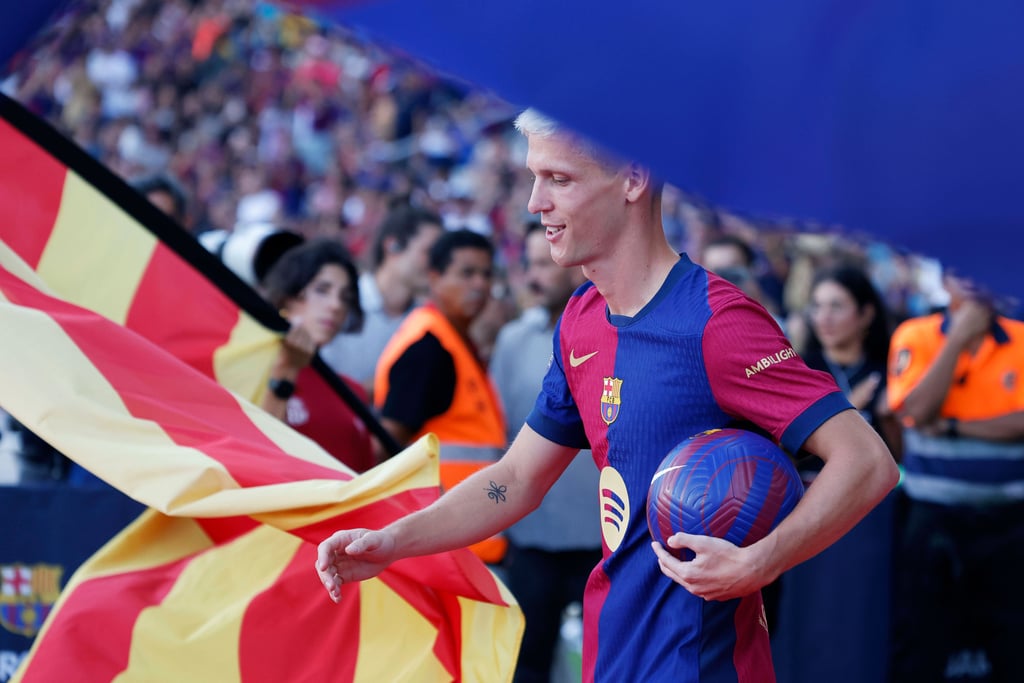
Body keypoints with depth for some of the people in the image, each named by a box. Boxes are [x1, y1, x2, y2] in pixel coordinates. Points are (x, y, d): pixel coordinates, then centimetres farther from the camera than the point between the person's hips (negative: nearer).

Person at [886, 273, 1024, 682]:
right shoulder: (916, 337, -2)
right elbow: (917, 412, -16)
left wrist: (954, 427, -15)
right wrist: (958, 338, -16)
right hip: (934, 516, -1)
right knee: (919, 638, 1)